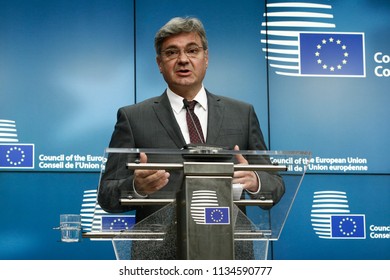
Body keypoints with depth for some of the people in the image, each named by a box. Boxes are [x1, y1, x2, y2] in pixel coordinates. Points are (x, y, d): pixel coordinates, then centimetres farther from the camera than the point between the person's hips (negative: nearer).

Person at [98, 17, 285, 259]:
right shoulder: (133, 118, 7)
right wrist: (138, 187, -17)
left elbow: (275, 186, 12)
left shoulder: (242, 114, 13)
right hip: (160, 255, -3)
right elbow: (107, 195, 4)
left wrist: (254, 181, -10)